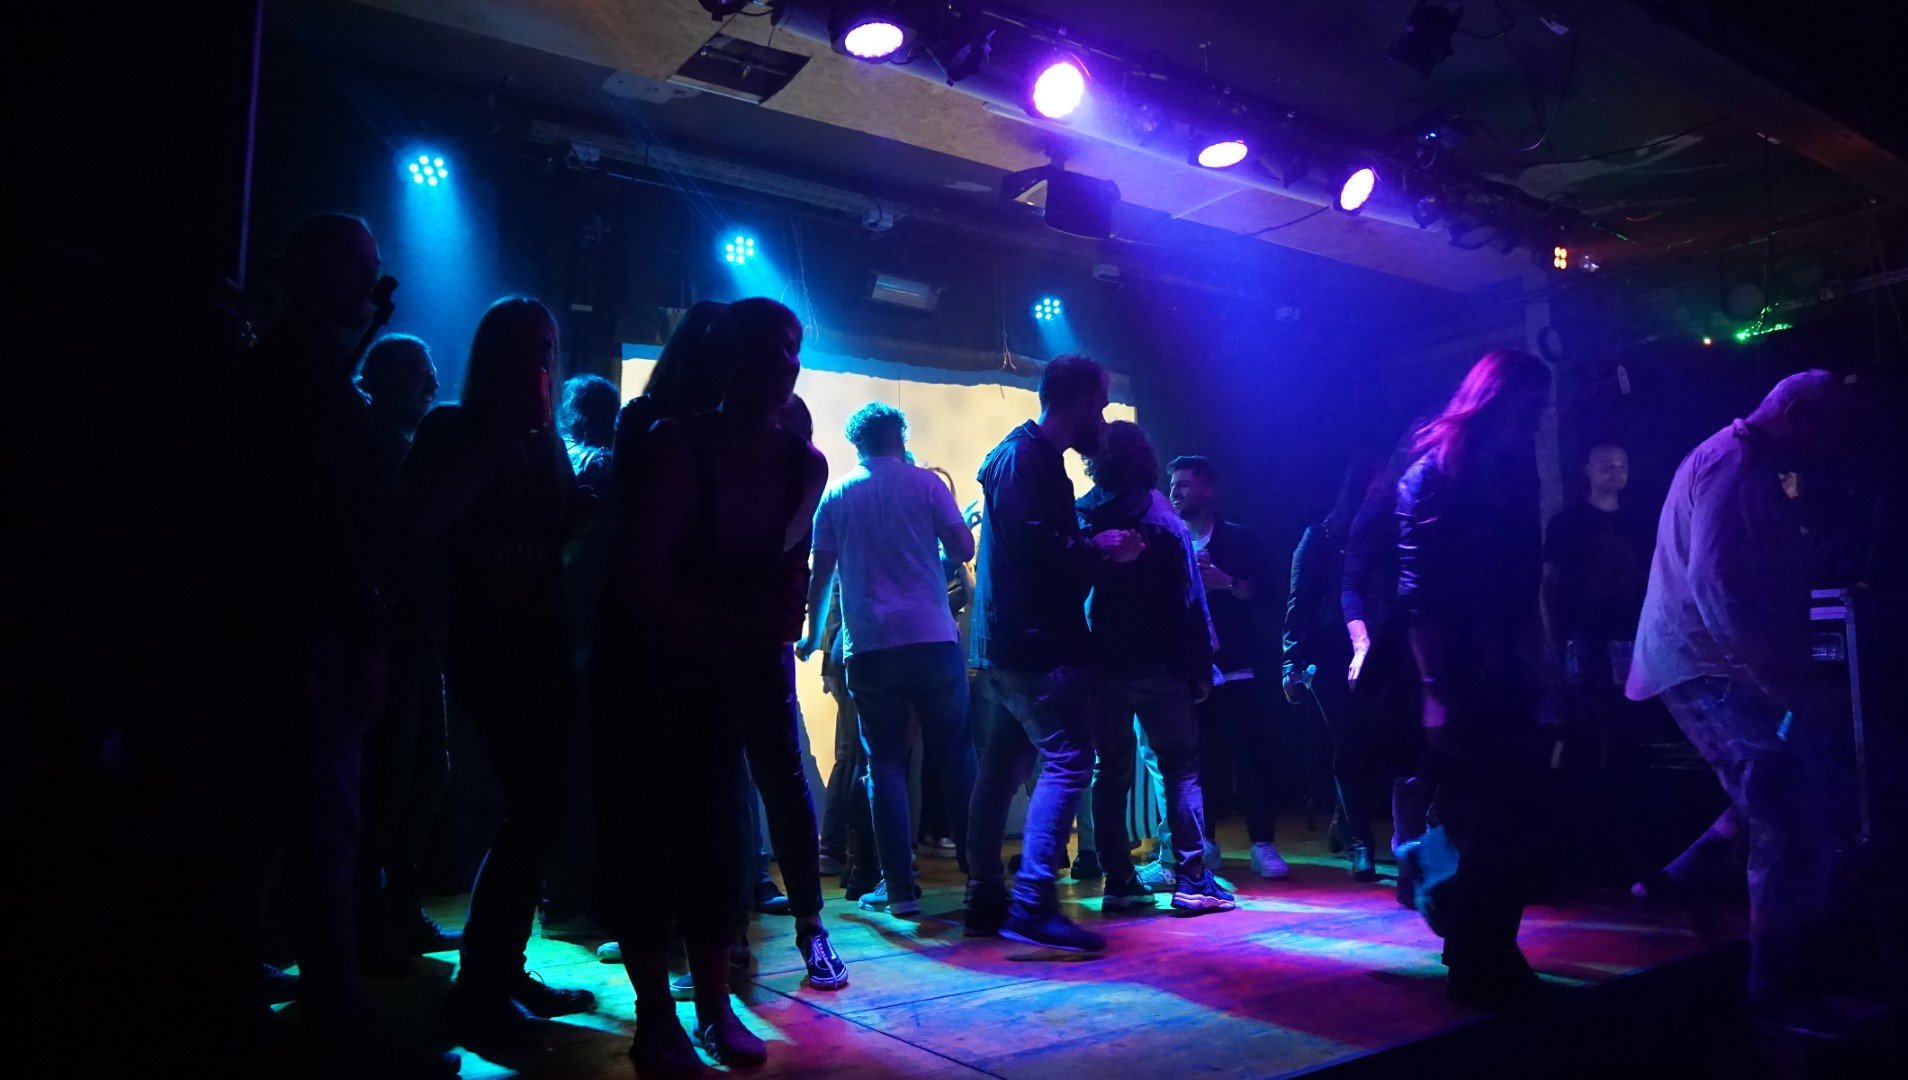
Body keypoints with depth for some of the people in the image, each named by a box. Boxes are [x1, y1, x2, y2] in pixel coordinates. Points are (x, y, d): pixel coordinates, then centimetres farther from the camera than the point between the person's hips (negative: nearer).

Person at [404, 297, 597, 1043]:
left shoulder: (542, 443, 16)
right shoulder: (451, 430, -1)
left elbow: (560, 532, 11)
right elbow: (420, 523, -17)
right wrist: (490, 450, -16)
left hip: (542, 642, 7)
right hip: (488, 646, -7)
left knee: (537, 810, 8)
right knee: (533, 811, -12)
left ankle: (505, 971, 20)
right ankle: (478, 990, -1)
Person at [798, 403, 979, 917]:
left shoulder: (835, 495, 8)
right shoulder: (925, 483, 4)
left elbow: (821, 574, 7)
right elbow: (964, 549, 1)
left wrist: (812, 635, 19)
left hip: (869, 646, 1)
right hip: (932, 638, -1)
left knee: (885, 764, 5)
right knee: (957, 754, 10)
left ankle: (899, 887, 4)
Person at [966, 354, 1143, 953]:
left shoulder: (1029, 457, 20)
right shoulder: (1025, 458, -12)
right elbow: (1031, 545, -23)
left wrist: (1096, 545, 9)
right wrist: (1097, 547, -12)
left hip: (1015, 644, 11)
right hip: (1036, 645, -11)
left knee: (1003, 768, 12)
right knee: (1067, 760, -12)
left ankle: (986, 900, 19)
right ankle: (1032, 904, -12)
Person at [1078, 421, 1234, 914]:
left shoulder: (1080, 518, 1)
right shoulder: (1163, 521, -5)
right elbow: (1188, 600, -8)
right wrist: (1200, 666, -4)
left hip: (1101, 665, 3)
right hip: (1158, 666, -3)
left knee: (1112, 773, 10)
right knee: (1181, 768, 5)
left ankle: (1118, 881, 12)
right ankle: (1192, 879, 2)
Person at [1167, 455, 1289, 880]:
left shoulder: (1239, 539, 7)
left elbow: (1263, 595, 0)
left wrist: (1226, 582, -15)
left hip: (1235, 667, -2)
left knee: (1251, 756, -4)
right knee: (1196, 757, 3)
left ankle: (1262, 846, 2)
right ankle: (1204, 844, 13)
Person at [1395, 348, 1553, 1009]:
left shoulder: (1513, 474, 13)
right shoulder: (1434, 475, -7)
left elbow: (1522, 583, 13)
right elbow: (1418, 595, -14)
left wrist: (1530, 663, 5)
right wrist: (1436, 692, -19)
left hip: (1504, 675, 7)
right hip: (1459, 678, -7)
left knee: (1507, 819, 10)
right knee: (1476, 825, -2)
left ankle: (1493, 955, 28)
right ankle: (1477, 968, 11)